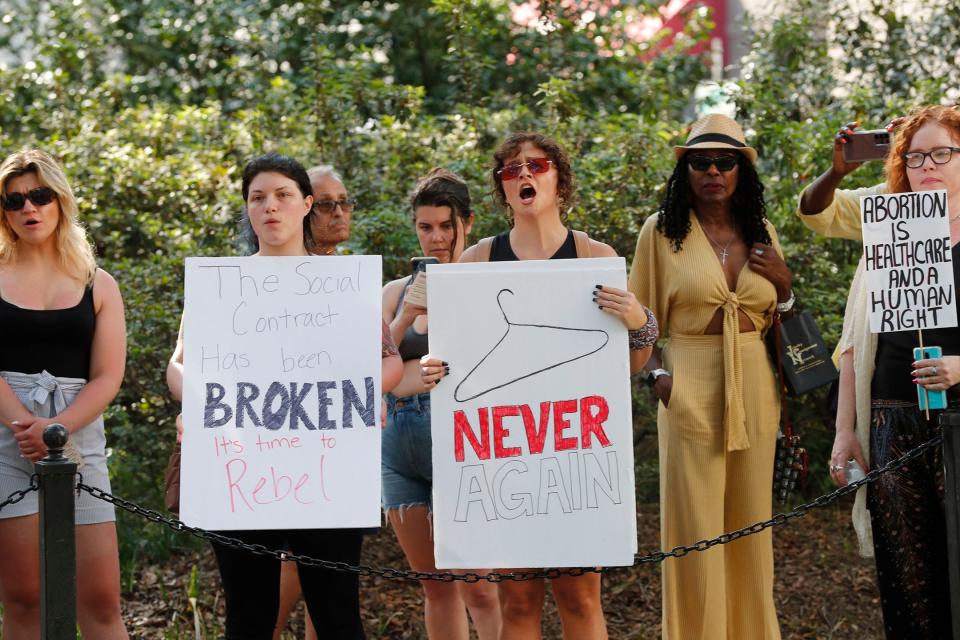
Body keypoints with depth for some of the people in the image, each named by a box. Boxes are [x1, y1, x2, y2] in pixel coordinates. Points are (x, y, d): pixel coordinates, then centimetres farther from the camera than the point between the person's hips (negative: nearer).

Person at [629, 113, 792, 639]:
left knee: (749, 521, 9)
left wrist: (783, 287, -1)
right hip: (690, 389, -4)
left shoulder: (762, 234, 10)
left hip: (754, 388, 4)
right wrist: (657, 373, -11)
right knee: (695, 524, -2)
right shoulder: (662, 231, -1)